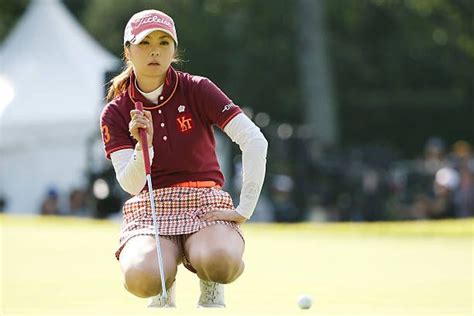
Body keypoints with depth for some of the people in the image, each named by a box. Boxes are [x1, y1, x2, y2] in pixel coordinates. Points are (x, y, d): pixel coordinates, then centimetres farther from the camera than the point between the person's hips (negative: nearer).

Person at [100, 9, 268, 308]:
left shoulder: (197, 90, -3)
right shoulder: (115, 113, 3)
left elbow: (255, 141, -12)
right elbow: (132, 184, -7)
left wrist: (244, 210, -16)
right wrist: (143, 145, -27)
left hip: (205, 205, -1)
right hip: (150, 212, 1)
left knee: (221, 261, -38)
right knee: (140, 277, -35)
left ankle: (211, 289, 2)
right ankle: (164, 293, 5)